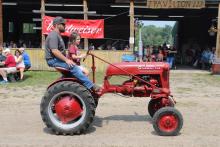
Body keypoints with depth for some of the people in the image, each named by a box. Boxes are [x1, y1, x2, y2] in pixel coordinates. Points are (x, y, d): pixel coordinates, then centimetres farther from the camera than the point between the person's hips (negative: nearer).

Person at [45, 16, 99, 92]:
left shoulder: (58, 35, 21)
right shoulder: (53, 35, -14)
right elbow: (54, 51, -26)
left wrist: (67, 59, 13)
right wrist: (66, 60, -25)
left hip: (58, 59, 11)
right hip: (54, 60, -11)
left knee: (78, 69, 2)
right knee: (73, 67, -25)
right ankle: (90, 86, -28)